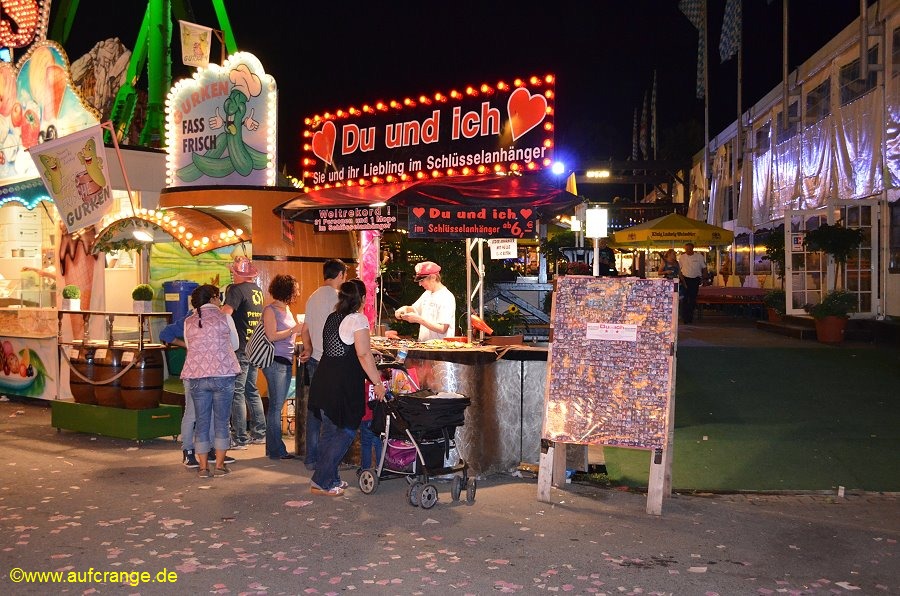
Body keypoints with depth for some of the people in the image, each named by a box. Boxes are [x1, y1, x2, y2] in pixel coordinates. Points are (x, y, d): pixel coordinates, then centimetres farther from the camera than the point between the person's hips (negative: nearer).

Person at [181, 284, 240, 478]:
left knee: (201, 422, 9)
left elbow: (189, 346, 15)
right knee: (221, 421, 6)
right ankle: (219, 465, 8)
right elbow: (234, 345, 11)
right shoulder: (224, 318, 1)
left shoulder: (188, 322, 7)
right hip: (223, 374, -2)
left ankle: (203, 467, 11)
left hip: (195, 376, 2)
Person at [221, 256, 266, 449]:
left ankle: (240, 438, 0)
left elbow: (225, 312, -28)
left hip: (240, 349, -8)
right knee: (252, 391, 16)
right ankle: (259, 433, 21)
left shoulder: (237, 289, -12)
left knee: (237, 393, -2)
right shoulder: (258, 290, 11)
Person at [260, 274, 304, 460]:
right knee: (276, 406, -5)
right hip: (275, 362, -9)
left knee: (277, 406, 12)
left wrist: (301, 329, 9)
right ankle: (276, 450, 0)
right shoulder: (270, 310, -9)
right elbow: (271, 336, -17)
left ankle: (273, 447, 19)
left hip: (287, 361, 9)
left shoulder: (286, 309, 17)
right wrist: (294, 329, -14)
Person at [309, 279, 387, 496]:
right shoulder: (357, 319, -10)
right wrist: (377, 383, -10)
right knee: (346, 431, 2)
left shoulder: (332, 318, 14)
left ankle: (330, 479, 26)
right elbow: (364, 355, -15)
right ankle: (321, 482, 2)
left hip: (323, 381, 8)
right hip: (343, 386, -8)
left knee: (329, 431, 16)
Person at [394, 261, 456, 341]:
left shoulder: (447, 298, -11)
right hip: (423, 344, 7)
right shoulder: (427, 293, 14)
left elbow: (442, 329, -16)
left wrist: (418, 319, -18)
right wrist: (406, 309, 6)